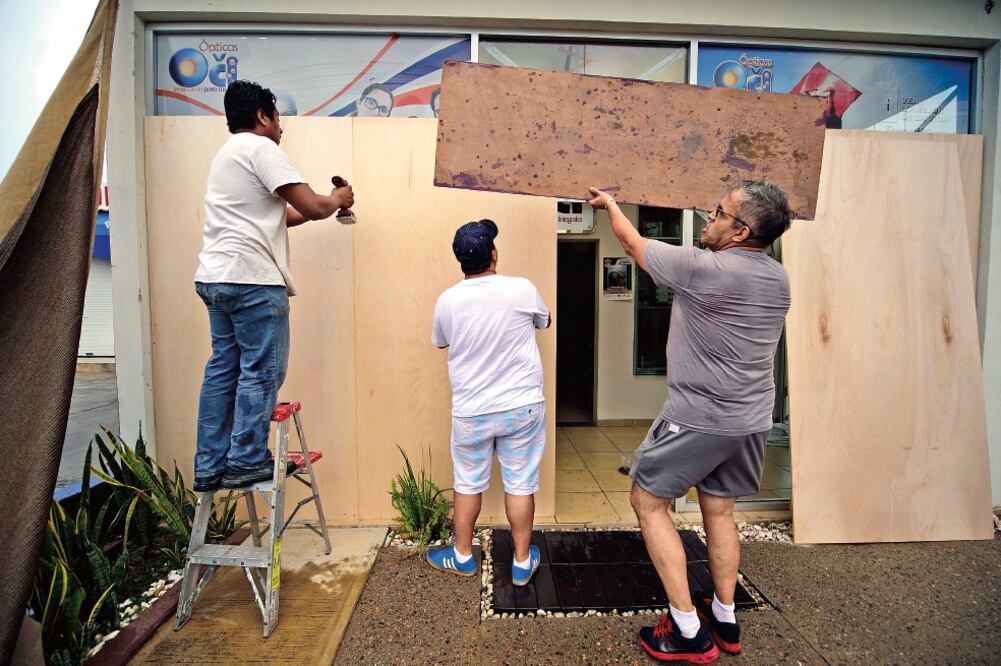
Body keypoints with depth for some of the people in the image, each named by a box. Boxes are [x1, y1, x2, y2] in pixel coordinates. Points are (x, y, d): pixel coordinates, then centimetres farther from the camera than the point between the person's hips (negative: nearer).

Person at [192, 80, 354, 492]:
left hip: (215, 276, 10)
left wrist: (324, 205, 26)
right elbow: (312, 207, -12)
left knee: (223, 368, 11)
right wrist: (337, 200, 9)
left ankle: (210, 467, 17)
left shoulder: (227, 153, 26)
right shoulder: (260, 148, -5)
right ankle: (247, 462, 5)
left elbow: (273, 216, 26)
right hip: (252, 279, -10)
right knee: (262, 371, -2)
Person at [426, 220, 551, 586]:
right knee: (520, 485, 12)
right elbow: (545, 322, 11)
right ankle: (522, 562, 28)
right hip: (522, 407, -1)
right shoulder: (522, 289, -11)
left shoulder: (447, 300, -7)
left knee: (468, 483, 18)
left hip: (471, 412, 1)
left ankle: (462, 556, 36)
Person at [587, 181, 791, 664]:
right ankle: (725, 621, 34)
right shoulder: (779, 279, 2)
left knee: (647, 502, 8)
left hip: (698, 419, -8)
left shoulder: (702, 269, -20)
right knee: (719, 511, 21)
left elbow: (632, 242, -5)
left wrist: (609, 203, 13)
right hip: (752, 420, 8)